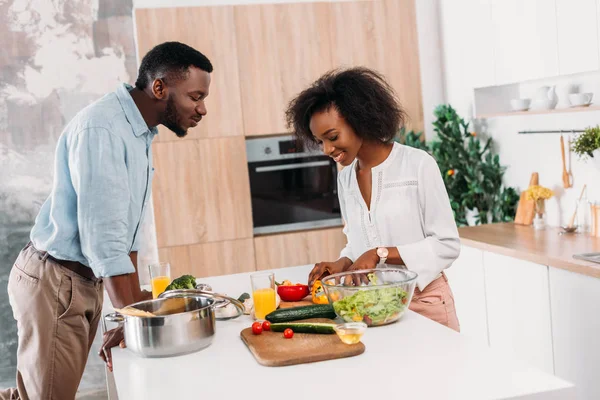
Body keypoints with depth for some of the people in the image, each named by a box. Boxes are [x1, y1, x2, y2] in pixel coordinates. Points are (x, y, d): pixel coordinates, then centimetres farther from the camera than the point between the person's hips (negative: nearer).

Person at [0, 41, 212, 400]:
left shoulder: (140, 130, 8)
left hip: (88, 282, 9)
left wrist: (136, 298, 11)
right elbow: (102, 236, -26)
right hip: (54, 281, -9)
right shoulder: (102, 129, -22)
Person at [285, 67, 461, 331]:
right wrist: (344, 263, -5)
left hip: (423, 300, -5)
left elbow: (447, 245, -13)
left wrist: (381, 254, -19)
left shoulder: (418, 165, -13)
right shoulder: (345, 177, 5)